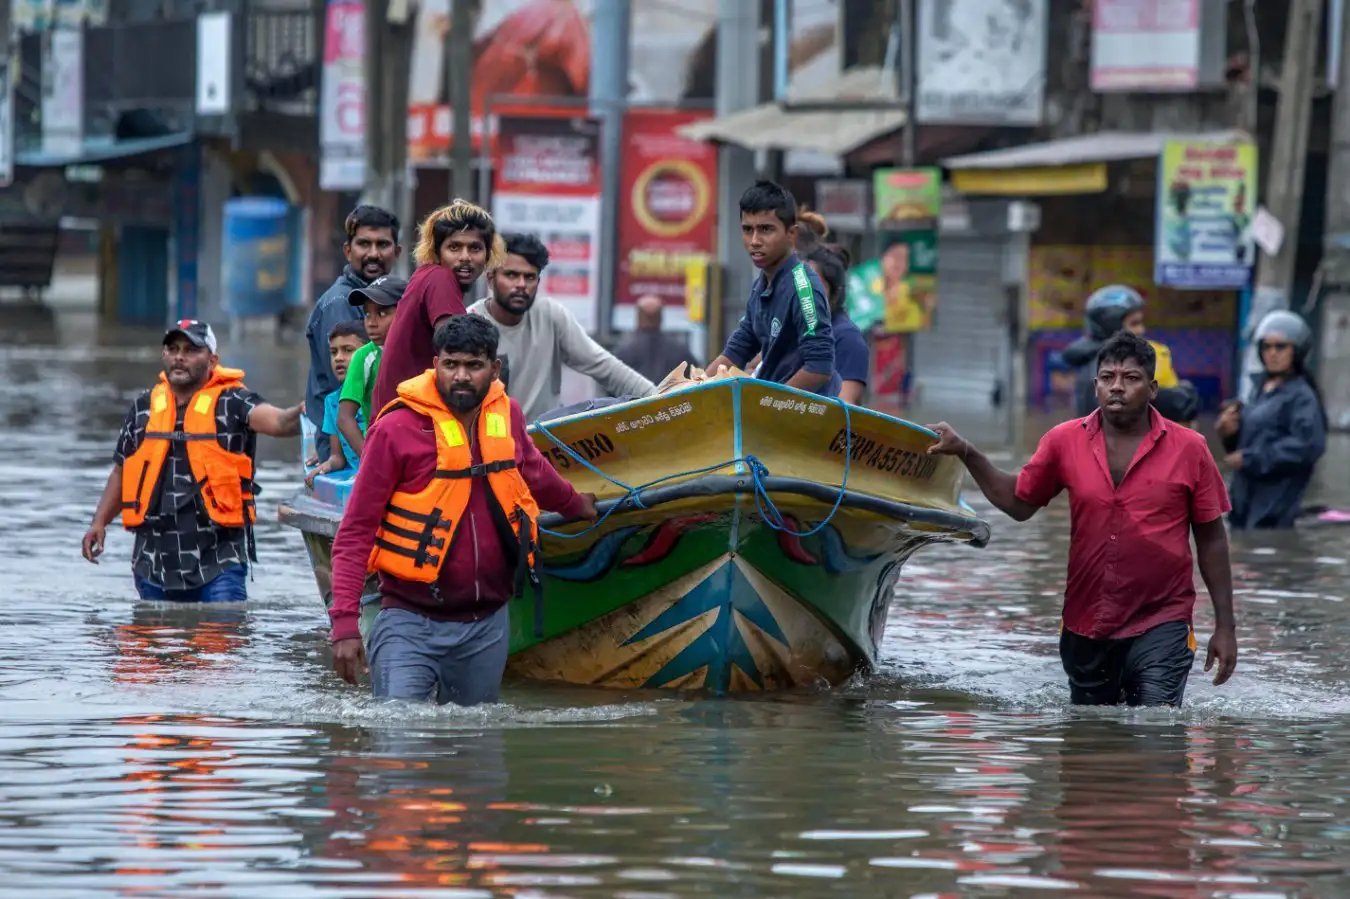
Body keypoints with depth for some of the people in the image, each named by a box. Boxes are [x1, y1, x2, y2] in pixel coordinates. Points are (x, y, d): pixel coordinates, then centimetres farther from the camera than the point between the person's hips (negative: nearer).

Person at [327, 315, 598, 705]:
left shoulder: (506, 415, 5)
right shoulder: (398, 428, -9)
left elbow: (533, 470, 30)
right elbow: (355, 533, -8)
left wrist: (574, 503, 49)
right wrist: (345, 624, -16)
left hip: (487, 625, 5)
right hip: (412, 622, -5)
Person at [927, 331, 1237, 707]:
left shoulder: (1188, 449, -4)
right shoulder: (1065, 442, 2)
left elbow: (1211, 539, 2)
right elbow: (1020, 503, 14)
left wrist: (1225, 626, 0)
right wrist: (966, 453, 3)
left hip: (1160, 624, -3)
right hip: (1085, 629, 3)